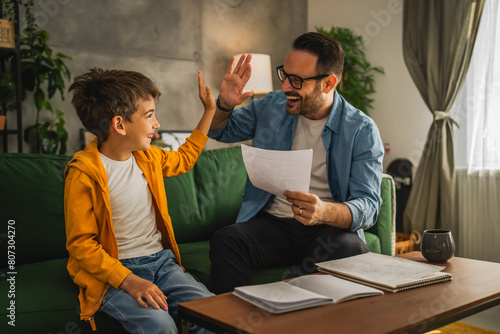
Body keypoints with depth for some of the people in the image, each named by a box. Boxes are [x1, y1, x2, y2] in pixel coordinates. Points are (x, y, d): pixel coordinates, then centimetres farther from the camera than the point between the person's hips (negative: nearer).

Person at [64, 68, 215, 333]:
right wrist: (129, 281, -24)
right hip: (113, 272, -6)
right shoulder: (83, 173, -13)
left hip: (161, 261, 6)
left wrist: (210, 110, 31)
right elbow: (81, 244, -12)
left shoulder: (148, 156, 9)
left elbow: (184, 159, 31)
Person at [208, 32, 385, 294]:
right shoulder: (271, 106, 6)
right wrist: (224, 105, -2)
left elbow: (368, 206, -13)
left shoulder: (362, 131, -5)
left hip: (328, 230, -2)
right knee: (225, 240, -28)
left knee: (354, 251, -35)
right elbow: (221, 132, 23)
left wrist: (323, 211, -34)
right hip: (270, 223, 3)